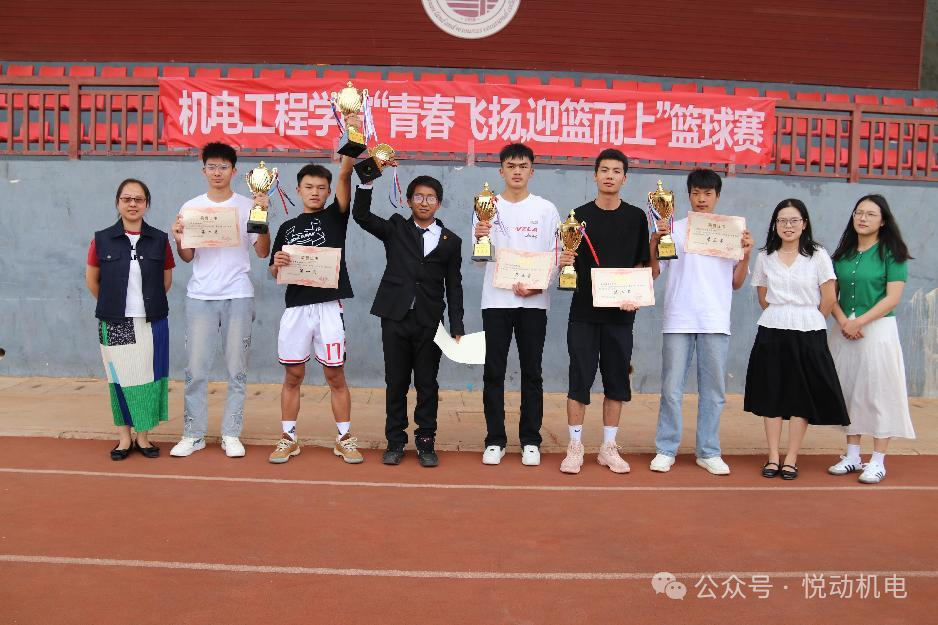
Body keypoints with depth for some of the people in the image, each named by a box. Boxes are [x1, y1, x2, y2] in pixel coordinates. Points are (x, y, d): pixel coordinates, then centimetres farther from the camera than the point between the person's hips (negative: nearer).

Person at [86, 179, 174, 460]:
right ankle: (124, 437, 16)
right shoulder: (102, 239, 1)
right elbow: (92, 280, 10)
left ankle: (143, 436, 15)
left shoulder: (159, 239, 3)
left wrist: (150, 304, 11)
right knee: (120, 380, 4)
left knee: (148, 378, 3)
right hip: (115, 324, 0)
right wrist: (111, 305, 12)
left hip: (151, 323, 1)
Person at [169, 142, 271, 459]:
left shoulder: (247, 206, 3)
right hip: (200, 296, 1)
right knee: (195, 369, 2)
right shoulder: (191, 207, 8)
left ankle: (231, 434, 13)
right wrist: (179, 240, -11)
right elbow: (187, 257, 9)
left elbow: (262, 252, -1)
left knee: (236, 369, 4)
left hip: (238, 296, -1)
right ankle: (193, 434, 12)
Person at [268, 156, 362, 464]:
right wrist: (278, 263, -8)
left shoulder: (335, 216, 7)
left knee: (335, 376, 3)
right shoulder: (288, 227, 14)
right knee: (293, 376, 8)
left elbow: (345, 177, -8)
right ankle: (289, 439, 18)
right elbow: (274, 272, 15)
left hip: (329, 307, -2)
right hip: (296, 308, 3)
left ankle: (344, 439, 13)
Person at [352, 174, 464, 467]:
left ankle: (425, 442, 15)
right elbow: (361, 214, -2)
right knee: (396, 383, 6)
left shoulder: (450, 241, 9)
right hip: (396, 318, 0)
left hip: (429, 322, 0)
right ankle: (395, 442, 16)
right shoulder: (396, 229, 10)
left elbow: (454, 287, 8)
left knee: (427, 385, 4)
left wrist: (457, 327, 1)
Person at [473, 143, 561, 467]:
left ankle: (530, 441, 13)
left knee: (532, 373, 5)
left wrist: (536, 286, -11)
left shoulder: (546, 210, 6)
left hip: (533, 302, 0)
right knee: (494, 373, 2)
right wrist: (479, 237, -19)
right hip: (496, 300, 0)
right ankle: (495, 440, 10)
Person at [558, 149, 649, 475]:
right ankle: (575, 447, 10)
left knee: (617, 380, 7)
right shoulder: (579, 215, 4)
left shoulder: (636, 217, 7)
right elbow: (569, 263, 5)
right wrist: (565, 262, -17)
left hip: (620, 313, 1)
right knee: (580, 378, 0)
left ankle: (609, 447, 18)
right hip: (584, 312, -1)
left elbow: (641, 264, 8)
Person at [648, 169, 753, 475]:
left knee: (713, 391, 7)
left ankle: (708, 452, 17)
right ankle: (666, 449, 11)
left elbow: (736, 283, 12)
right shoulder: (674, 229, 5)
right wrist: (655, 240, -12)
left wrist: (746, 255, -3)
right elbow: (652, 272, 1)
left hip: (716, 323, 2)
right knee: (671, 389, 1)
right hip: (678, 321, -2)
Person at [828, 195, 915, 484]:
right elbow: (832, 294, 7)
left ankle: (878, 461, 6)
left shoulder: (891, 253, -4)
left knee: (878, 392, -2)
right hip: (845, 330, 5)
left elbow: (892, 298, -11)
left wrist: (859, 322, -17)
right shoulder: (843, 253, 10)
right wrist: (843, 321, -10)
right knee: (849, 391, 9)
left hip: (878, 330, -5)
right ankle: (852, 455, 20)